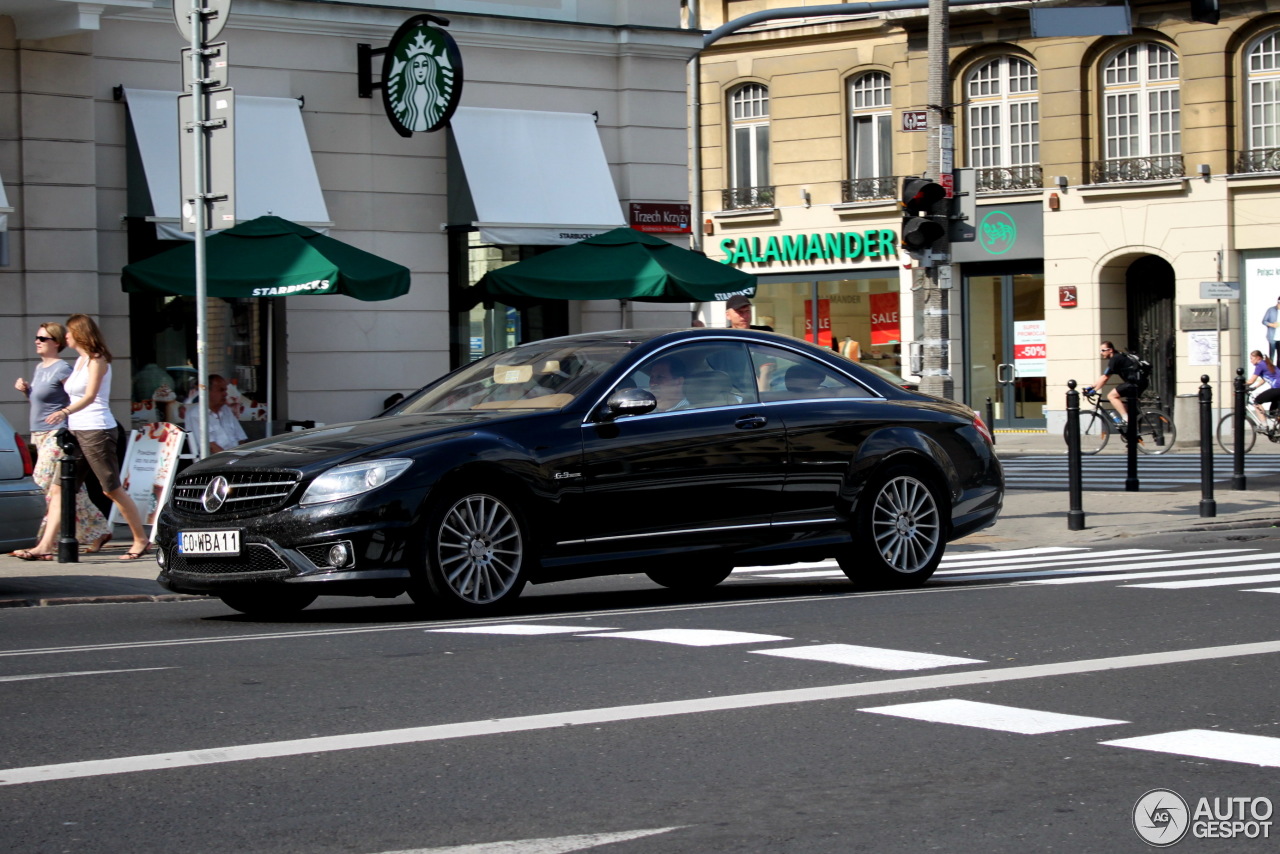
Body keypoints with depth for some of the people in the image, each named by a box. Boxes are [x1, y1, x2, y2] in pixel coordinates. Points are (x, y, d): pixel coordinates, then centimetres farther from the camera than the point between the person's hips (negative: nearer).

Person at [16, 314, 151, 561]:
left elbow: (90, 395, -21)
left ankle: (141, 540, 7)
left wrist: (65, 412, -37)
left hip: (96, 430, -9)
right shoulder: (80, 361, 17)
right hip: (76, 430, 9)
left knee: (112, 489, -4)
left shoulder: (96, 360, -8)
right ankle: (45, 545, -5)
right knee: (58, 488, 0)